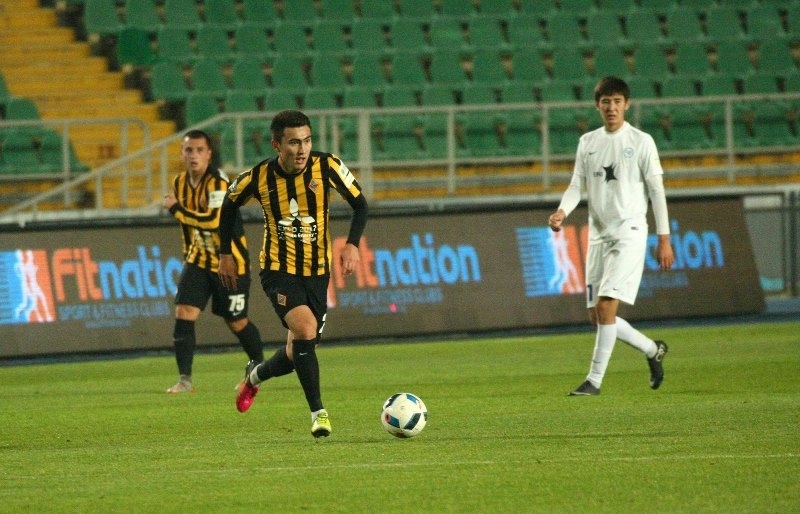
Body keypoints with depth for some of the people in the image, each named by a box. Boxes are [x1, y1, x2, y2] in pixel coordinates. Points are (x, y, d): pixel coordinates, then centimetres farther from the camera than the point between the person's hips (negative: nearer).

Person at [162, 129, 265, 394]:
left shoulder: (218, 183, -21)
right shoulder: (180, 182, 2)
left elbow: (213, 221, -33)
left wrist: (175, 209, -27)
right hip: (198, 260, 6)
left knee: (236, 321, 7)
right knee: (184, 313, -11)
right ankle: (185, 379, -9)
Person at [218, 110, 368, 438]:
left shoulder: (327, 167, -13)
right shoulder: (259, 177, -13)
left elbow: (359, 204, 0)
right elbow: (230, 205, 7)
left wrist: (352, 244, -14)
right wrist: (225, 253, 8)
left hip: (317, 272, 3)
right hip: (278, 270, -3)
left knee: (299, 353, 8)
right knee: (305, 328, -27)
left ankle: (255, 376, 42)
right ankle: (318, 413, -18)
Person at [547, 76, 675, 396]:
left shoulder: (641, 142, -2)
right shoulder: (587, 142, 11)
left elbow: (656, 191, -1)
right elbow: (576, 186, 10)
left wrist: (664, 239, -5)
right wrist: (562, 212, -12)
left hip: (629, 232, -6)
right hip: (598, 234, 6)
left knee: (606, 305, -18)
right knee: (597, 315, 5)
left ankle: (594, 380, -14)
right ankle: (653, 350, 26)